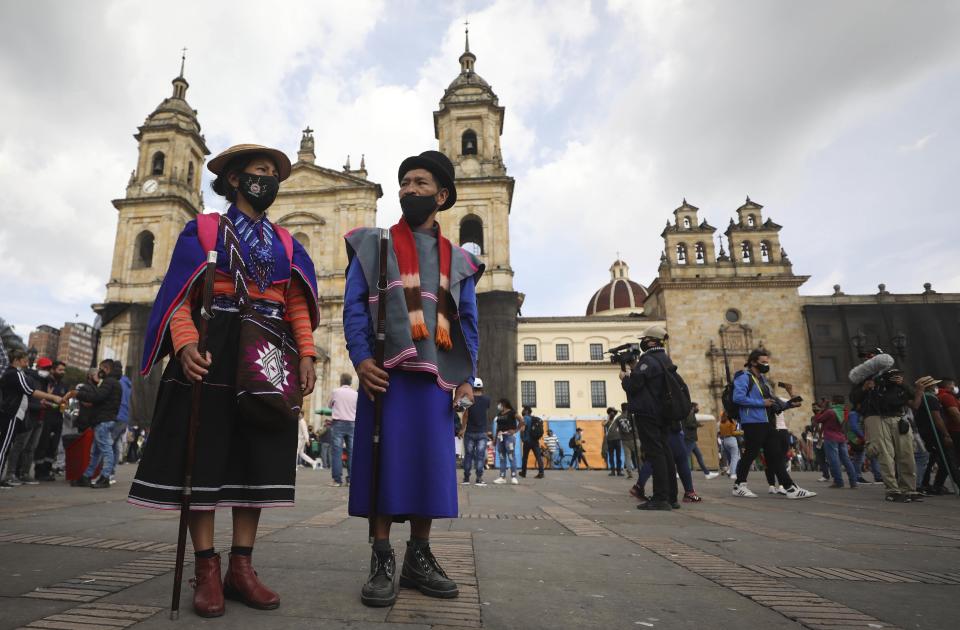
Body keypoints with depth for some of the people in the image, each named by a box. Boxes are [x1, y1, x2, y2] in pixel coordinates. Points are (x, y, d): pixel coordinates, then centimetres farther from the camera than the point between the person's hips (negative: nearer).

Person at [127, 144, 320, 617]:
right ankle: (206, 569, 8)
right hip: (212, 352, -3)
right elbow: (180, 295, -4)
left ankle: (241, 567, 10)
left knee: (258, 456, 2)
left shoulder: (286, 243, 17)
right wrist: (186, 345, -21)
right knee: (204, 453, -2)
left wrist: (306, 356, -5)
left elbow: (298, 305, 9)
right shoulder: (202, 229, 7)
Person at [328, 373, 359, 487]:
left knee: (336, 451, 0)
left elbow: (330, 406, 13)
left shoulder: (336, 392, -1)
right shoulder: (355, 394, 4)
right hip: (352, 424, 2)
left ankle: (337, 479, -3)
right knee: (352, 452, 6)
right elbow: (358, 410, 10)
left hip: (338, 423, -2)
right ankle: (351, 479, 6)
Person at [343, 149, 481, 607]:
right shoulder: (373, 244, 11)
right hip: (386, 372, -2)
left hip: (436, 377, 3)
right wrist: (361, 358, -12)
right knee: (383, 460, -1)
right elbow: (354, 307, 3)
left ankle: (419, 558, 18)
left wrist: (466, 378, 2)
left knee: (432, 464, 4)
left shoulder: (458, 260, 17)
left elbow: (468, 325, 14)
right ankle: (382, 560, 11)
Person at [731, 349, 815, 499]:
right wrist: (762, 403, -19)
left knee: (776, 455, 8)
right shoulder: (744, 377, -9)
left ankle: (790, 488, 10)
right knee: (750, 454, -2)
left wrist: (787, 404, 12)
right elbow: (738, 397, -22)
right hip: (753, 423, -9)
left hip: (767, 423, 9)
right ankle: (739, 486, 9)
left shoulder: (763, 379, 20)